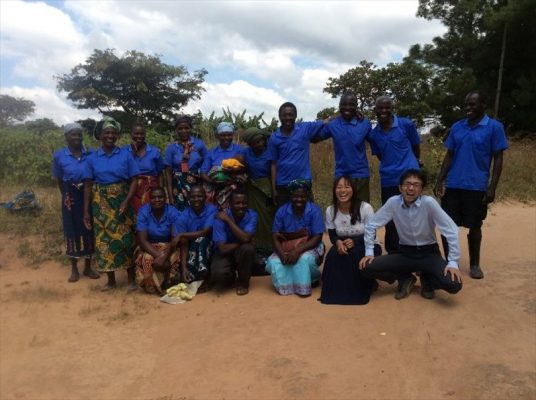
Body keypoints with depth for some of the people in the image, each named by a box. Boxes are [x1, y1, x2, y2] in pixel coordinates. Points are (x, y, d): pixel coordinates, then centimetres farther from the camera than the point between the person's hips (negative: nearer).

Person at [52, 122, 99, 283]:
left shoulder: (90, 154, -4)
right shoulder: (59, 156, -3)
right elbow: (59, 180, 6)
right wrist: (65, 196, -3)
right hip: (71, 198, 0)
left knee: (89, 230, 8)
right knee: (72, 231, 8)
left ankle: (88, 267, 23)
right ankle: (74, 269, 22)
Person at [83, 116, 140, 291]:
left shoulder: (126, 154, 0)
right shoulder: (92, 158, 3)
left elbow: (133, 181, -2)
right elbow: (88, 185, 4)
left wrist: (126, 202, -14)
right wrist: (86, 211, 0)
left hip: (121, 201, -1)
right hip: (101, 203, 2)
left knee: (126, 238, -1)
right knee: (104, 239, 5)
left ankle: (131, 279, 11)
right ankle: (111, 280, 18)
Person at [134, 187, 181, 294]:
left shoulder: (172, 212, -15)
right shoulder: (143, 212, -15)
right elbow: (142, 240, -20)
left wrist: (164, 256, -37)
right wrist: (158, 256, -34)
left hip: (169, 246, 0)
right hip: (149, 247, 0)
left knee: (174, 258, -32)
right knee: (147, 259, -33)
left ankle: (169, 285, -6)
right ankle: (153, 287, -7)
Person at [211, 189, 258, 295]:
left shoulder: (251, 215, -16)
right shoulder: (221, 218, -22)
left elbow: (246, 238, -32)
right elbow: (223, 248, -27)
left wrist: (229, 220, -28)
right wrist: (242, 242, -20)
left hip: (242, 252, 2)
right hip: (224, 253, -1)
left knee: (248, 248, -34)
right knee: (219, 274, -31)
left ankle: (243, 282, -6)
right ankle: (232, 277, 10)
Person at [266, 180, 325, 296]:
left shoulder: (314, 210, -14)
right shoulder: (282, 211, -8)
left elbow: (317, 238, -18)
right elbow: (275, 237, -8)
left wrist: (298, 251, -31)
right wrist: (282, 254, -28)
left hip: (309, 248, -2)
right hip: (286, 249, 2)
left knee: (305, 259, -35)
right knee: (273, 262, -27)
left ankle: (303, 286, -4)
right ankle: (286, 285, 2)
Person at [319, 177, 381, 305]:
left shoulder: (365, 208, -18)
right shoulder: (330, 211, -8)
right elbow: (332, 236, -2)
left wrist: (354, 241, -31)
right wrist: (338, 242, -27)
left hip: (366, 246, -2)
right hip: (342, 245, 3)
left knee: (356, 254, -35)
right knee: (333, 254, -29)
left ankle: (364, 286, -7)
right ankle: (337, 289, -7)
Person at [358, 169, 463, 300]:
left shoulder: (428, 202, -20)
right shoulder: (393, 202, -12)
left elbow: (451, 230, -18)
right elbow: (371, 225, -4)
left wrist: (453, 262, -21)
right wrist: (369, 252, -9)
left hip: (428, 253, -2)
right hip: (405, 253, 2)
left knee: (454, 284, -27)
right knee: (366, 268, -17)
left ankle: (427, 280, 9)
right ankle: (405, 279, 9)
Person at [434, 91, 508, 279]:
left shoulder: (494, 127, -3)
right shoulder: (456, 127, 7)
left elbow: (498, 159, -3)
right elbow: (449, 156, 10)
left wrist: (492, 187, -9)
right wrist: (439, 181, 3)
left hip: (477, 187, -3)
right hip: (453, 186, 3)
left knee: (474, 227, 8)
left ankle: (474, 264, 25)